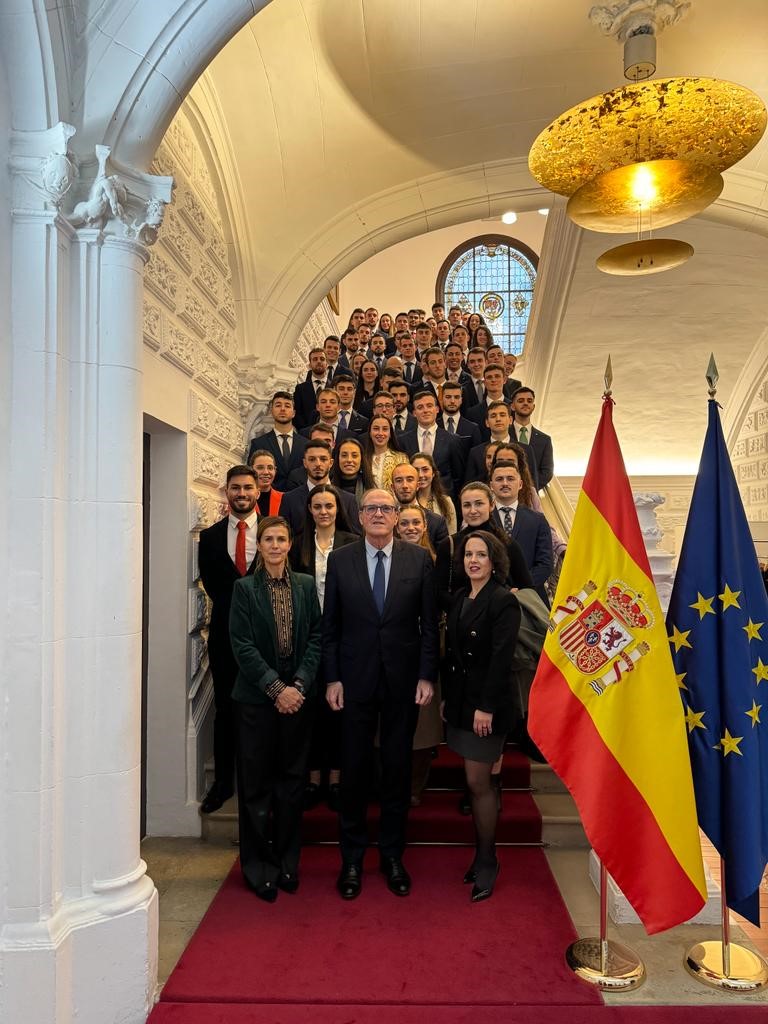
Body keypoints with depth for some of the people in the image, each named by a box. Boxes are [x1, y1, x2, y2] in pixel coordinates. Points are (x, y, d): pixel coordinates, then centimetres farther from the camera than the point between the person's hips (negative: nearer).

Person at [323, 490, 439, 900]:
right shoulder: (340, 560, 1)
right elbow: (330, 625, 3)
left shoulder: (419, 559, 0)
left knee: (398, 769, 11)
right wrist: (332, 678, -2)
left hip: (403, 680, 0)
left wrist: (427, 676, -4)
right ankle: (352, 859, 24)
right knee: (354, 769, 8)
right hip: (356, 680, 0)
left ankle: (392, 856, 27)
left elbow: (429, 622, 1)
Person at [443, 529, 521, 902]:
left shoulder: (504, 601, -12)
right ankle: (482, 855, 26)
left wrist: (486, 707, -19)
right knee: (478, 781, 14)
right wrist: (446, 697, 10)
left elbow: (501, 658, -17)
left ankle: (487, 861, 15)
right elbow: (451, 651, 12)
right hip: (460, 701, 7)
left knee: (477, 782, -1)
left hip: (486, 704, -6)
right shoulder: (458, 598, 9)